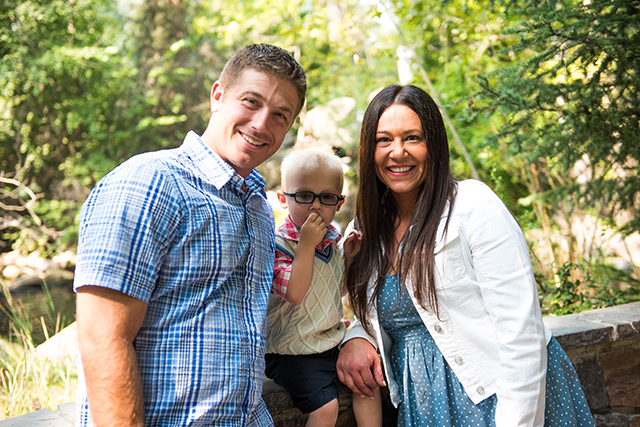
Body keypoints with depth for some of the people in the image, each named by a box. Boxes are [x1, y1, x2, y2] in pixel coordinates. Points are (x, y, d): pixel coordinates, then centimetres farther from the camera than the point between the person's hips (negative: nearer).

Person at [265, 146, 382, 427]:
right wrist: (306, 244, -31)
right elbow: (294, 293, -32)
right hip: (292, 350, -7)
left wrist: (350, 258, -1)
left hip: (333, 339, 7)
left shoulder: (331, 239, 4)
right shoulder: (278, 245, -18)